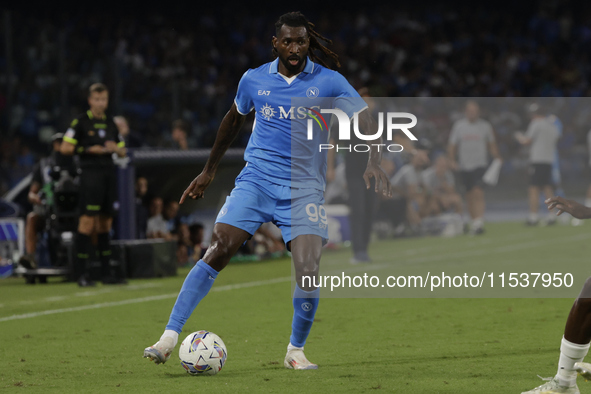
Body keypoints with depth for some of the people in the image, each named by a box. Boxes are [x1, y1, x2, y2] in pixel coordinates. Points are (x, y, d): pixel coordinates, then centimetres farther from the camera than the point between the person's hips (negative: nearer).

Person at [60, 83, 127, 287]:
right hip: (90, 173, -6)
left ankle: (106, 272, 11)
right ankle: (81, 273, -13)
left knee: (105, 223, 8)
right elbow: (65, 148, -6)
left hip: (109, 173, 6)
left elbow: (123, 151, 21)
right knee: (87, 222, -13)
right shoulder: (81, 121, -1)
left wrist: (115, 148, -1)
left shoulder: (110, 123, 15)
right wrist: (88, 150, -12)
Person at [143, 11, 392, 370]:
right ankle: (170, 337, -13)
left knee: (308, 270, -16)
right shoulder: (254, 80, 6)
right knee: (217, 252, -15)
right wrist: (209, 171, 27)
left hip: (304, 188, -1)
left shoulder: (329, 82, 0)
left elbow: (369, 124, -1)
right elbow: (233, 122, 23)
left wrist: (374, 163, -19)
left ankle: (296, 351, 7)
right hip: (256, 181, 1)